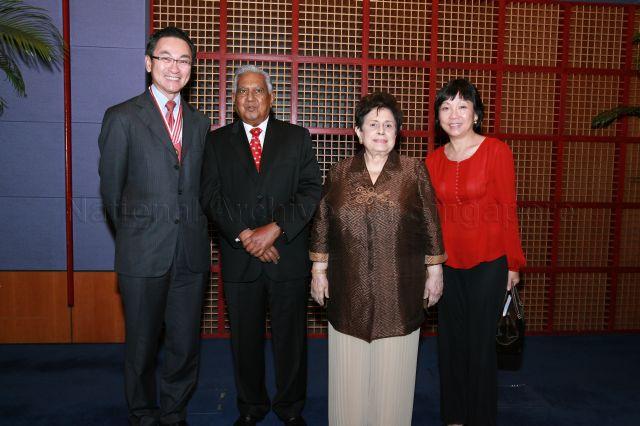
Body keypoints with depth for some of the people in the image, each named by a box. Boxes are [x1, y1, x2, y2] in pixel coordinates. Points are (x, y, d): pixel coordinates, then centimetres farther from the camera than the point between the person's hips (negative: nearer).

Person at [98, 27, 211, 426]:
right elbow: (111, 188, 2)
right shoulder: (122, 117, -2)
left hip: (192, 253, 3)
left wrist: (197, 229, 8)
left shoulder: (200, 122, 11)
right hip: (144, 254, -3)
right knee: (142, 345, 11)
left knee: (186, 344, 11)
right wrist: (134, 234, 8)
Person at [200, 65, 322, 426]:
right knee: (245, 338, 13)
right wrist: (245, 235, -14)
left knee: (291, 336, 10)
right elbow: (211, 196, -2)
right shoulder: (218, 141, 8)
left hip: (289, 255, 0)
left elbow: (312, 191, -4)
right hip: (239, 258, 1)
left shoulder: (297, 137, 5)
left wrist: (275, 228, -15)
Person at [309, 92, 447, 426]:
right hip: (349, 289, 1)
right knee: (350, 371, 10)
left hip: (399, 290, -1)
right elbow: (322, 224, 8)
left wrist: (435, 270, 2)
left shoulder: (414, 171, 1)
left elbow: (430, 224, 3)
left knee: (392, 371, 9)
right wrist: (318, 270, 6)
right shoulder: (339, 173, 5)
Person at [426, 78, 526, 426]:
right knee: (450, 341, 13)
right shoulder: (434, 160, 3)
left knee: (481, 342, 6)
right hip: (447, 261, 4)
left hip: (488, 261, -4)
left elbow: (508, 210, -6)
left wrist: (513, 263, -4)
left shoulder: (497, 151, -9)